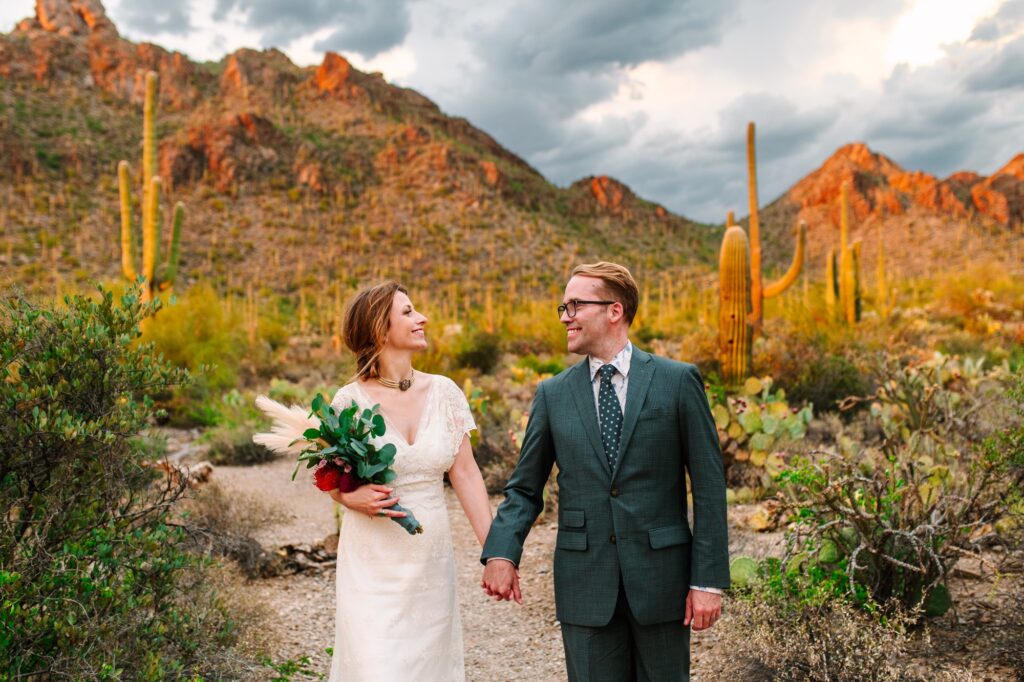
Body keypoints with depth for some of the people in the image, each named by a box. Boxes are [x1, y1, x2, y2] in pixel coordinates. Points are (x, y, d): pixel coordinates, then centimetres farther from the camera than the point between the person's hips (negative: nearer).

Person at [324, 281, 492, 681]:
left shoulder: (444, 392, -1)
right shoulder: (350, 401, -8)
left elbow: (465, 473, 1)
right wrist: (352, 498, -17)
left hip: (432, 558, 3)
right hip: (374, 562, -3)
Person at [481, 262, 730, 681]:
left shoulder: (678, 381, -3)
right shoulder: (553, 394, 4)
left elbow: (709, 485, -3)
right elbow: (524, 488, 6)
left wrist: (709, 579, -7)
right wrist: (501, 552, -12)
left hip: (661, 578, -1)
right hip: (584, 582, 2)